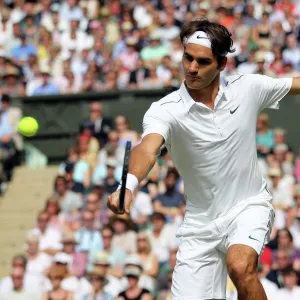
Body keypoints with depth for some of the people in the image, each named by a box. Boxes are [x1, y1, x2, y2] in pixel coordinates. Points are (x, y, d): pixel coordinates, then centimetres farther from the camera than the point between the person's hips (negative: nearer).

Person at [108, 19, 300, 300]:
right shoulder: (165, 110, -15)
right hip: (200, 222, 1)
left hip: (249, 206, -1)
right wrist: (128, 185, -55)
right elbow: (148, 148, -35)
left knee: (241, 268, -31)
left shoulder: (247, 88, -6)